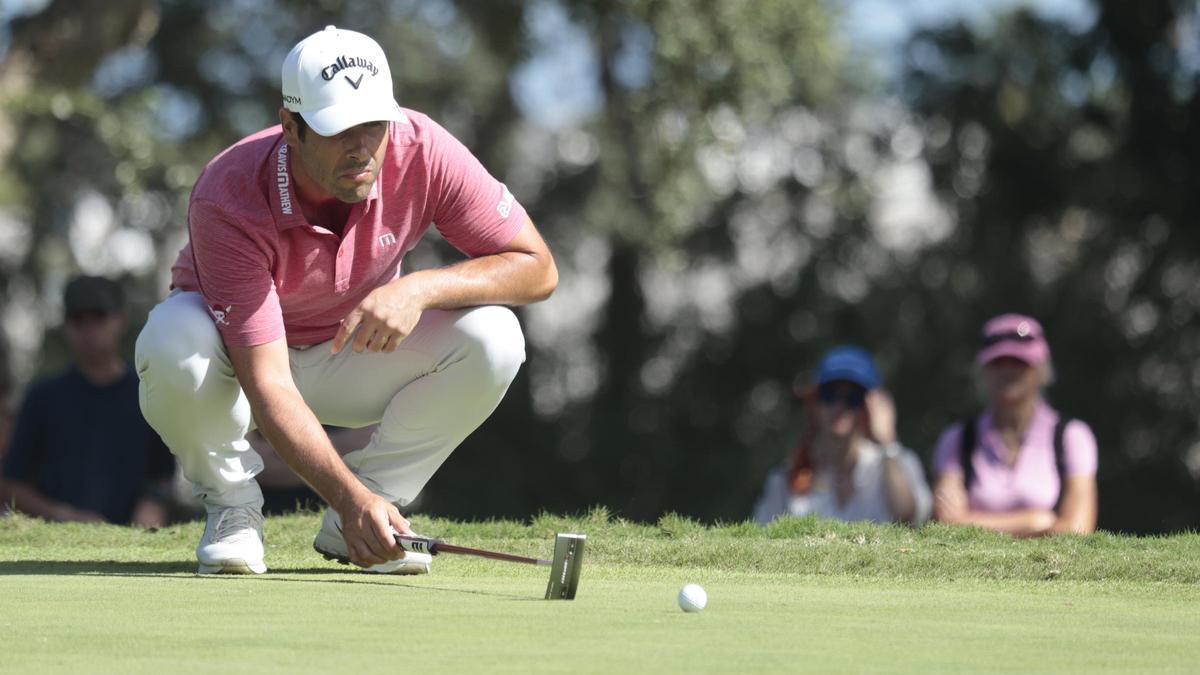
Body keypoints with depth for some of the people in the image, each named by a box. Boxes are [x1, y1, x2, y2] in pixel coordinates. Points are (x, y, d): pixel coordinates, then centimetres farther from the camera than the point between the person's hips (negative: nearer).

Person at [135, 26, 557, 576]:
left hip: (356, 353, 3)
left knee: (492, 338, -25)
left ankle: (359, 521, -8)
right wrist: (347, 495, -52)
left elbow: (538, 269, -20)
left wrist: (420, 288, -37)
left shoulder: (422, 150, -26)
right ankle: (231, 506, -8)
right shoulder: (229, 200, -35)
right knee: (172, 343, -39)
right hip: (244, 357, -3)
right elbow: (267, 385, -38)